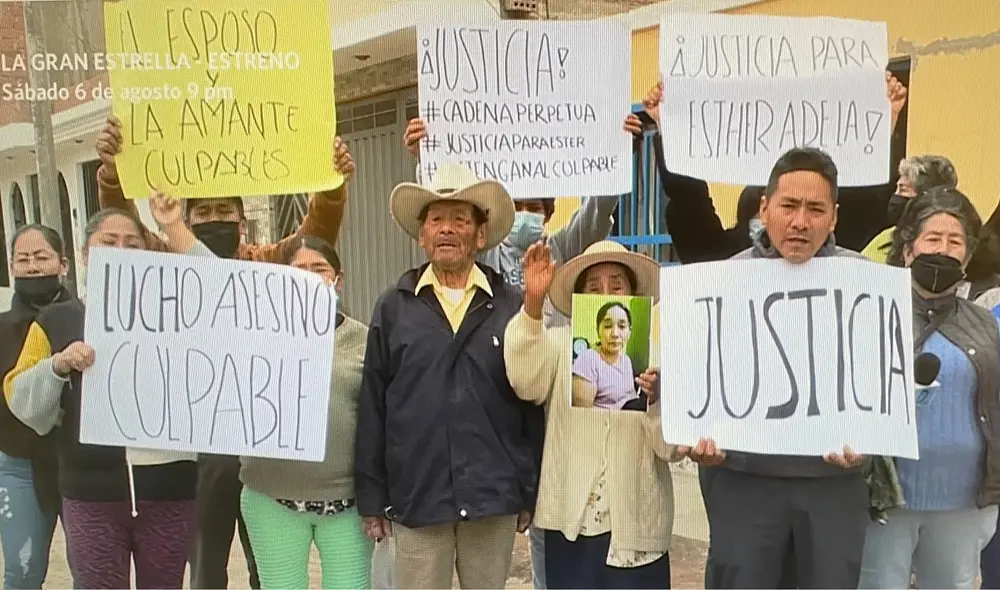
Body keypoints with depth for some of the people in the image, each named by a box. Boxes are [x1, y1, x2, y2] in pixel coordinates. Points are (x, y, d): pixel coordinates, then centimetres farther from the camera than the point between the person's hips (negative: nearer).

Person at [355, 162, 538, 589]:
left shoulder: (511, 306, 2)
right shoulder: (393, 308, 4)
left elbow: (532, 406, 3)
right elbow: (372, 406, 4)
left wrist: (531, 493, 3)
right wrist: (371, 498, 3)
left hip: (494, 497, 0)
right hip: (415, 497, 0)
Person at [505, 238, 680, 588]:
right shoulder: (560, 344, 5)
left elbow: (670, 448, 0)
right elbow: (526, 382, -17)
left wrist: (657, 397, -19)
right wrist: (533, 303, -27)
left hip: (636, 526, 0)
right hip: (570, 522, 0)